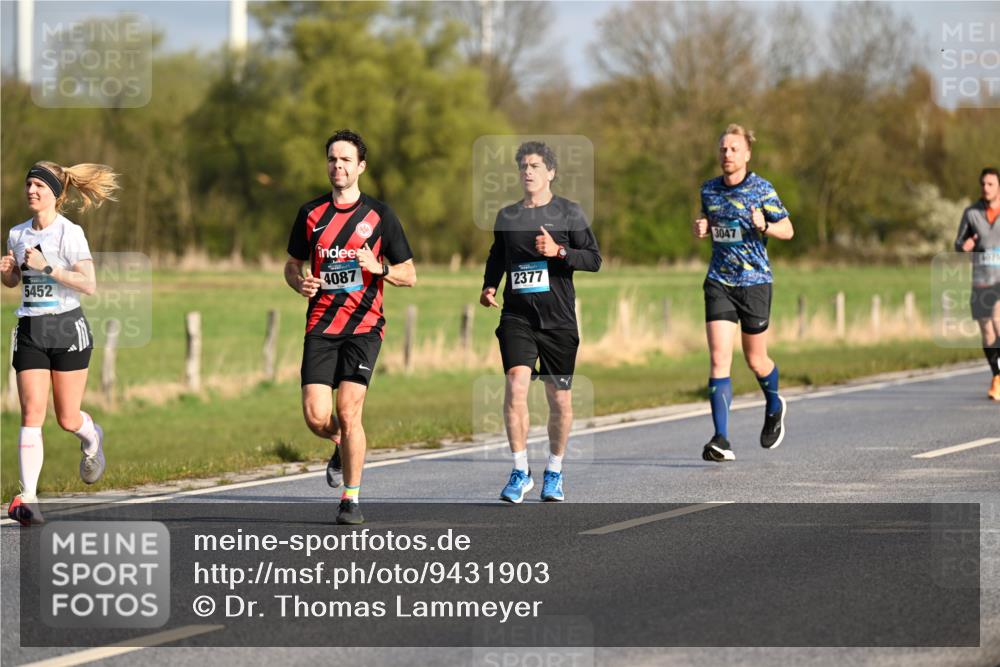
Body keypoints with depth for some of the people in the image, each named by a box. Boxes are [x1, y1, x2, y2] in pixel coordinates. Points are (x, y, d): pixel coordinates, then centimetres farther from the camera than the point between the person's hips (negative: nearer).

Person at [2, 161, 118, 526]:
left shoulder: (69, 233, -9)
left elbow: (89, 284, -16)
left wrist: (47, 267, -22)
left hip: (67, 329, -3)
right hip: (30, 331, 4)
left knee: (67, 419, 3)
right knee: (32, 413, -11)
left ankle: (92, 438, 41)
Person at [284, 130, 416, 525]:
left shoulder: (379, 215, 2)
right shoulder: (311, 213, 9)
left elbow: (409, 276, 6)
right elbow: (292, 265, 19)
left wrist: (378, 268, -15)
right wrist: (300, 282, -4)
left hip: (364, 325, -2)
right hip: (321, 325, 2)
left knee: (348, 410, -15)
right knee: (315, 416, -9)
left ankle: (351, 499, 0)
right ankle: (342, 447, 28)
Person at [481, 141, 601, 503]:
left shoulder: (569, 212, 2)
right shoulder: (507, 216, 11)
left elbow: (594, 259, -1)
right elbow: (497, 256, 25)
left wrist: (558, 251, -16)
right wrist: (489, 286, 7)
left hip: (558, 319, -1)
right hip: (516, 316, 1)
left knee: (560, 398, 4)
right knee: (515, 385, -17)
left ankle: (554, 472, 22)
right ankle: (520, 471, -8)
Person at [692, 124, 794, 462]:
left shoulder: (762, 189, -5)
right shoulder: (709, 190, 7)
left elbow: (787, 230, 0)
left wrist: (764, 226, -21)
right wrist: (700, 229, -1)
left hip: (754, 282, -2)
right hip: (719, 282, 2)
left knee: (755, 361, 9)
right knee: (719, 358, -11)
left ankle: (774, 407, 43)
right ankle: (721, 440, -15)